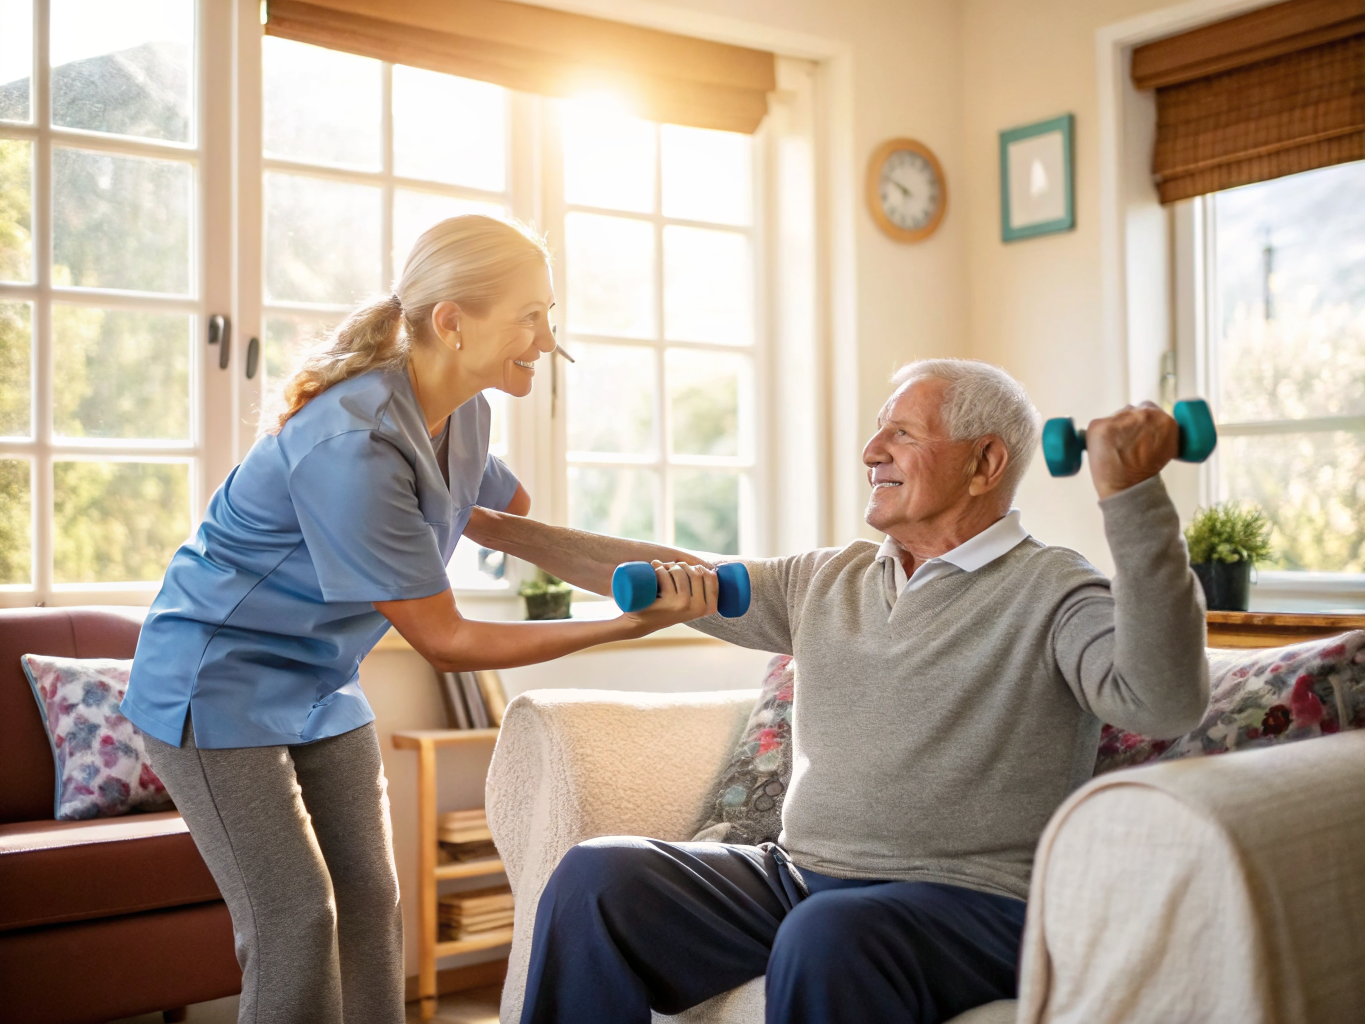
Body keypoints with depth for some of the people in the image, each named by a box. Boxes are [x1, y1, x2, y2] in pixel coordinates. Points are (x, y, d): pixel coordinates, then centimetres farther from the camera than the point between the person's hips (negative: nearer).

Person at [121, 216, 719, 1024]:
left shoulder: (461, 414, -6)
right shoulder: (354, 447, -32)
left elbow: (522, 524, 13)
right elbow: (445, 642, -27)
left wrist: (659, 568, 2)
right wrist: (629, 625, -30)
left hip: (320, 683, 8)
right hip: (219, 682, -8)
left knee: (370, 903, 7)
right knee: (294, 919, -9)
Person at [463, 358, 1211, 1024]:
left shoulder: (1050, 591, -4)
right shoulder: (827, 580, 17)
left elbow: (1164, 701, -23)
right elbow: (670, 580, 20)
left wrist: (1130, 495, -29)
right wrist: (498, 530, 20)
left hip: (967, 901, -6)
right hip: (797, 876, 6)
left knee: (828, 934, -37)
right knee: (594, 877, -11)